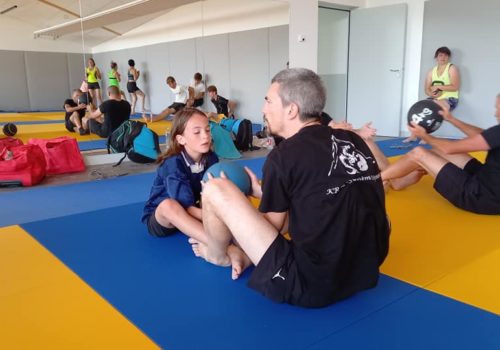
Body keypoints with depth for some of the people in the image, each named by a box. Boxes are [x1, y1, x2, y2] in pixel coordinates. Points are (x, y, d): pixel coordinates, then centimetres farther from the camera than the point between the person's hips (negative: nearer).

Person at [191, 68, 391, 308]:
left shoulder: (283, 156, -12)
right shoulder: (353, 141, 6)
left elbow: (270, 226, 1)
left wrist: (227, 198, 19)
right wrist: (264, 192, 24)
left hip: (310, 284, -7)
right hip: (366, 272, 8)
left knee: (215, 189, -2)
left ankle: (217, 255, 27)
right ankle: (246, 253, 26)